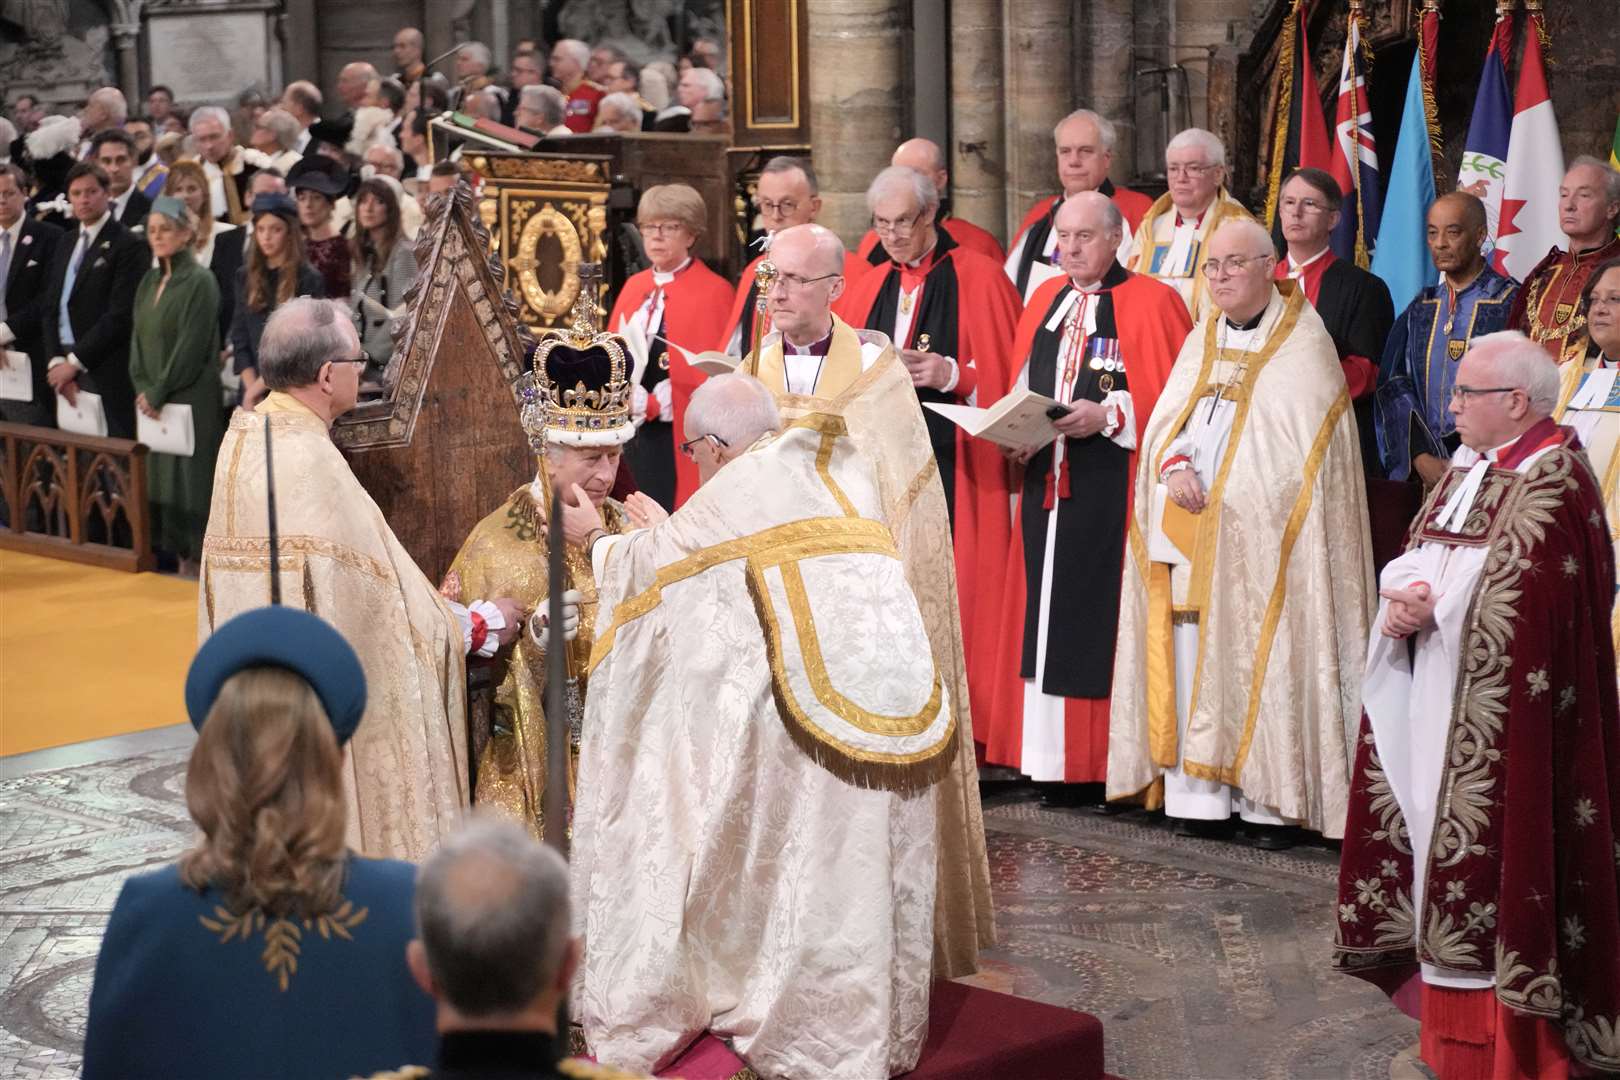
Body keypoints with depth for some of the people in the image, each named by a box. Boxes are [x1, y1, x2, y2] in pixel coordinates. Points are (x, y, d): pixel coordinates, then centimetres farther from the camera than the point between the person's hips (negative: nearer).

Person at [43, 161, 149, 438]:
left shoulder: (128, 245, -6)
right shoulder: (66, 243, 17)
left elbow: (121, 315, -12)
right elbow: (52, 308, 15)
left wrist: (75, 362, -11)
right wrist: (56, 360, 0)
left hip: (107, 374, -6)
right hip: (66, 373, 6)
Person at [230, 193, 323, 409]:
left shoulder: (309, 280, -2)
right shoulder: (246, 277, 12)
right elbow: (239, 339, 10)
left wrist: (262, 384, -10)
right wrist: (251, 387, -4)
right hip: (253, 392, 4)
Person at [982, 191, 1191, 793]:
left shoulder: (1151, 302, -2)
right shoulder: (1043, 303, 16)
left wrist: (1108, 414, -18)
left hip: (1114, 490, -5)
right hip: (1047, 483, 6)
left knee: (1104, 614, -6)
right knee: (1049, 616, 4)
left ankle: (1109, 758, 0)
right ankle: (1055, 761, 9)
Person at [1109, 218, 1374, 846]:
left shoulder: (1302, 342, -1)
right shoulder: (1201, 341, 19)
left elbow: (1305, 447, -8)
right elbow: (1163, 422, 12)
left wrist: (1222, 491, -13)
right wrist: (1175, 468, -10)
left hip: (1260, 533, -5)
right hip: (1189, 534, 5)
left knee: (1261, 659, -8)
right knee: (1191, 658, 1)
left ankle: (1272, 801, -4)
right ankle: (1200, 796, 3)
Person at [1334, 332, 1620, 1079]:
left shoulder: (1553, 486, -15)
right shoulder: (1469, 472, 15)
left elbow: (1521, 604, -23)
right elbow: (1416, 560, 14)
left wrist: (1431, 605, -13)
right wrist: (1404, 595, -7)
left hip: (1501, 714, -9)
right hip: (1440, 707, 9)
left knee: (1497, 855, -6)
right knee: (1446, 842, 11)